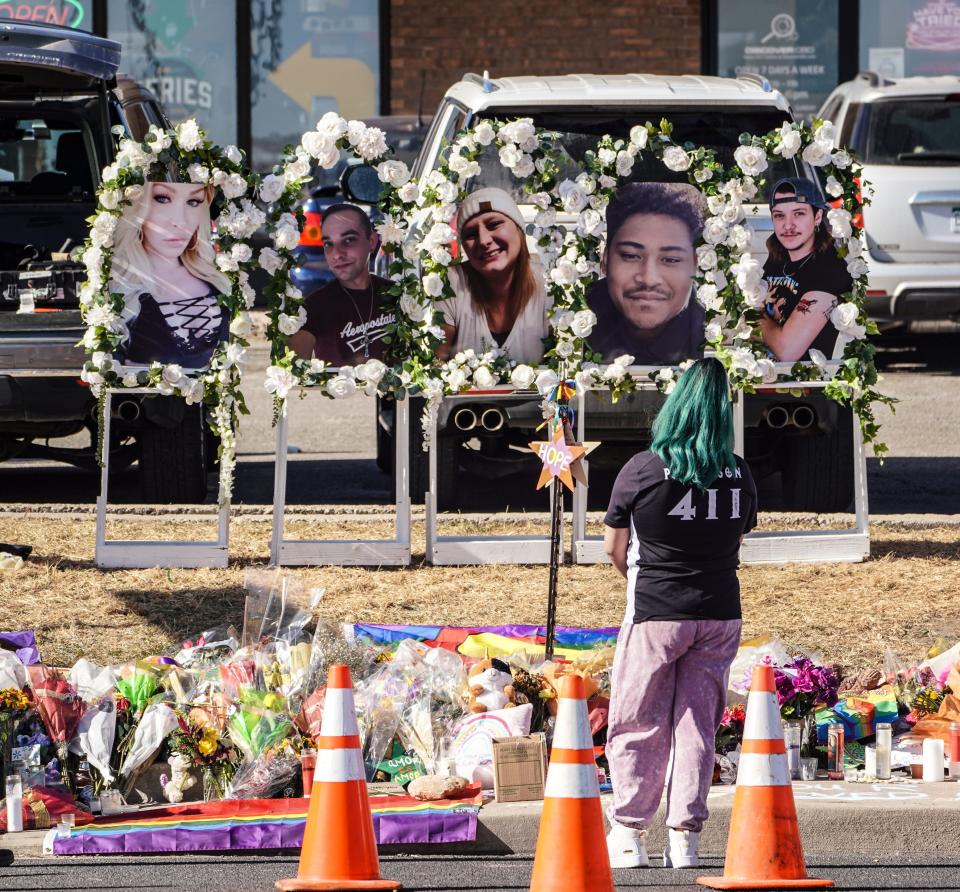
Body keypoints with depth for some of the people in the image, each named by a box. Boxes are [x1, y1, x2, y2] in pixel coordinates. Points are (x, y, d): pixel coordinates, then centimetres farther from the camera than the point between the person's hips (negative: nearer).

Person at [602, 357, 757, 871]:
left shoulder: (643, 470, -10)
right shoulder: (739, 475, 1)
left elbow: (613, 547, -1)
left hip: (655, 615, -3)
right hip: (719, 612, 3)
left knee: (638, 726, 6)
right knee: (698, 723, 8)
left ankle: (628, 835, 7)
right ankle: (685, 836, 7)